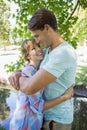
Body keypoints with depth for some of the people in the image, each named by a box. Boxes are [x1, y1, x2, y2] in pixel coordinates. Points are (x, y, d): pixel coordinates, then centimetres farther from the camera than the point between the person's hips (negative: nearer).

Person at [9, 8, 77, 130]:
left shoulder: (63, 53, -28)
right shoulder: (49, 50, 4)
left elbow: (29, 88, -33)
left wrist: (19, 78, -10)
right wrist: (17, 73, -7)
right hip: (48, 114, 8)